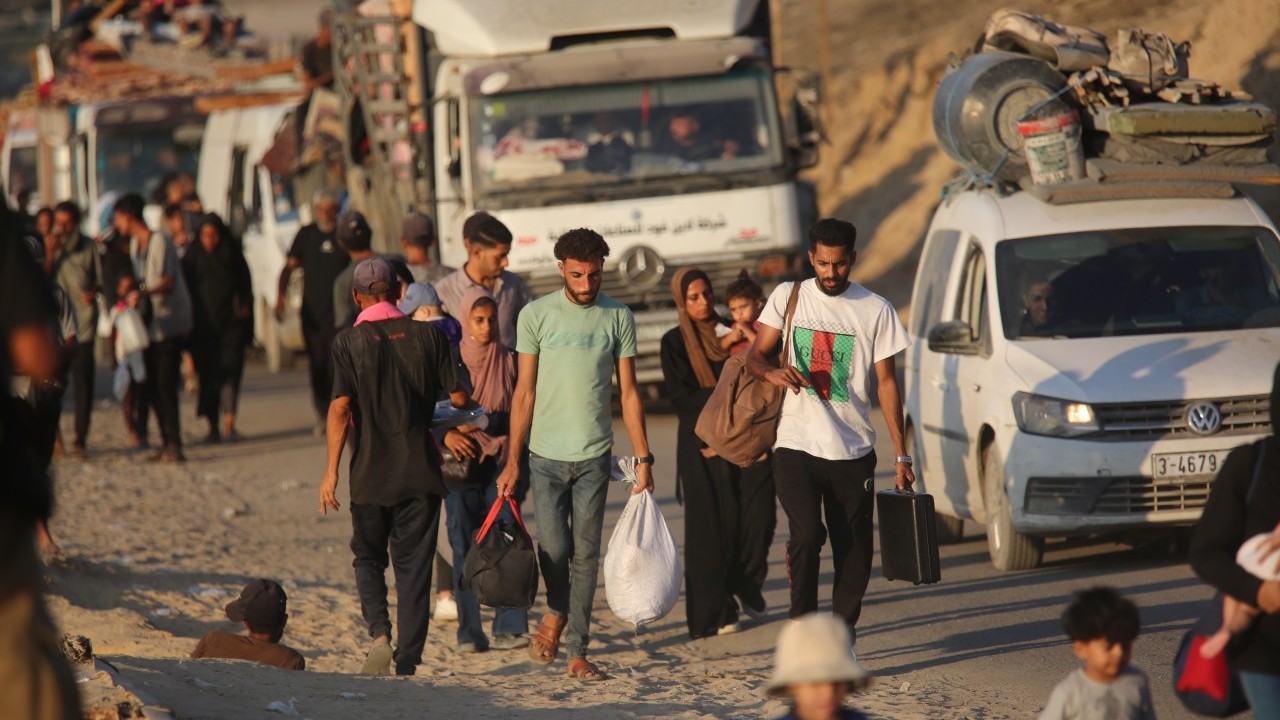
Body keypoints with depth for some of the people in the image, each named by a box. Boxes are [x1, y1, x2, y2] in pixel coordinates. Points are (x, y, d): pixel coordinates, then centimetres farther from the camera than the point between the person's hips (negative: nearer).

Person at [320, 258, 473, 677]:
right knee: (414, 566, 7)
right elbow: (458, 397, 1)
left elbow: (341, 408, -12)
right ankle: (407, 662, 4)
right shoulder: (427, 336, 0)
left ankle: (379, 632, -7)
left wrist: (331, 470, -8)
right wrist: (473, 406, 26)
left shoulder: (349, 342, -5)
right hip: (420, 470, 1)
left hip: (370, 471, -1)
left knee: (369, 557, 17)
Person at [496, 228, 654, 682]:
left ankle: (577, 652, 8)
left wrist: (643, 459, 3)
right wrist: (512, 463, -1)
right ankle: (556, 613, 20)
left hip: (594, 456, 1)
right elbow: (525, 393, 2)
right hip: (546, 455, -1)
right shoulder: (536, 315, -1)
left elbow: (628, 392, 8)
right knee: (554, 547, -9)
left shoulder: (618, 318, 3)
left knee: (585, 554, 1)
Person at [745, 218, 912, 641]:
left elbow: (886, 382, 4)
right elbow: (754, 356, 9)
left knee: (854, 552, 1)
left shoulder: (875, 310, 3)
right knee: (807, 535, -18)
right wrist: (773, 373, -16)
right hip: (796, 446, -1)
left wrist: (901, 454, 0)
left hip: (853, 452, 1)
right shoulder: (788, 298, 5)